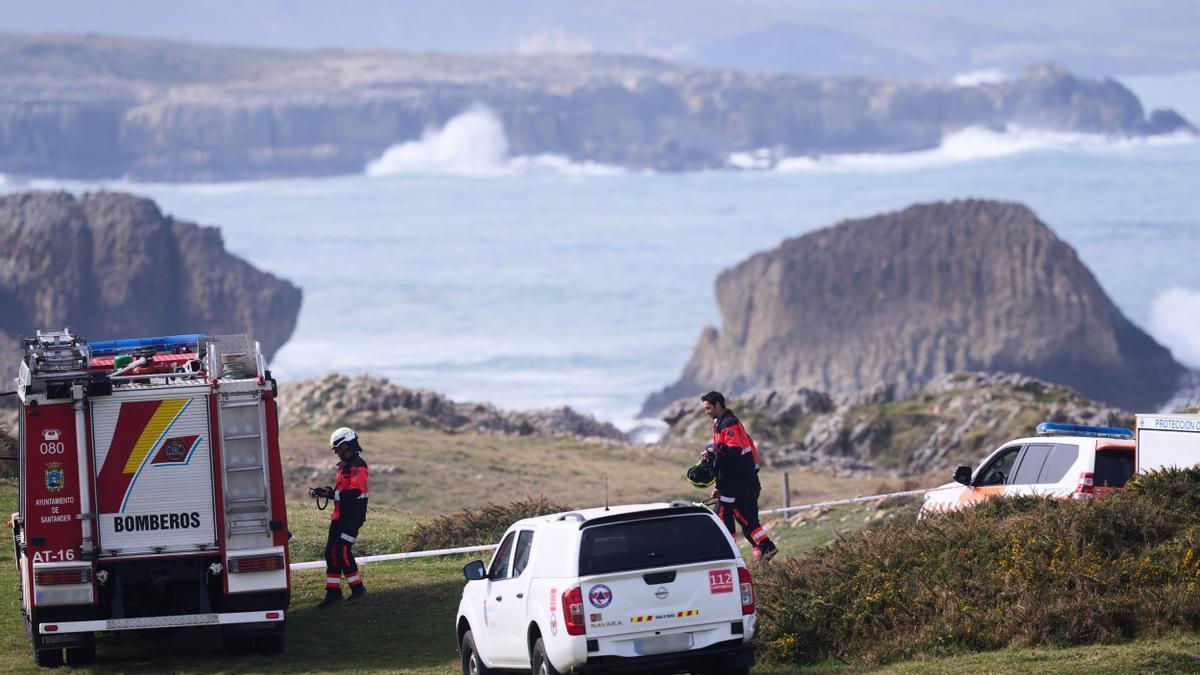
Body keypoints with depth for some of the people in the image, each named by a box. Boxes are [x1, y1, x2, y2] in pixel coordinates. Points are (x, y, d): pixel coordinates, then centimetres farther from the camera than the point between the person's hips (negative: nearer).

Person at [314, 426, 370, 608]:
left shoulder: (358, 466, -14)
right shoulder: (344, 465, 18)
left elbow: (355, 491, -24)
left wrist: (332, 494, -18)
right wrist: (330, 491, 8)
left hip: (352, 518, -10)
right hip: (340, 517, 10)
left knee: (342, 551, -13)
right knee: (331, 552, 6)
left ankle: (357, 587, 0)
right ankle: (333, 592, 8)